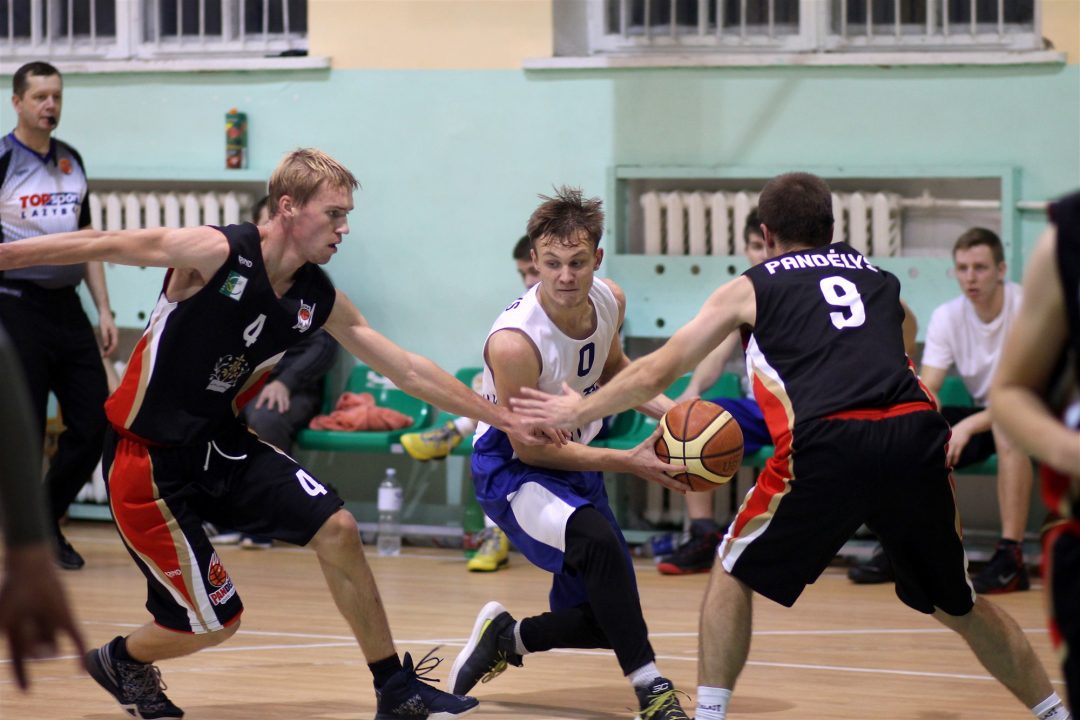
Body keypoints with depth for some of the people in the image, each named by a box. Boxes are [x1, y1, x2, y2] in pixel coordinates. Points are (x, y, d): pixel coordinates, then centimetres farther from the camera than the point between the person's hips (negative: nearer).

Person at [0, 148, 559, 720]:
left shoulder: (319, 300, -1)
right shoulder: (214, 254, -22)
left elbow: (409, 371, 6)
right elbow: (101, 245, -18)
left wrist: (504, 419, 7)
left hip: (219, 446, 7)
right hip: (147, 459, -7)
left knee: (336, 530, -4)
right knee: (213, 623, -3)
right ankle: (121, 661, 29)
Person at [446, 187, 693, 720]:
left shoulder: (609, 301, -9)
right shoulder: (514, 341, -30)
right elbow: (528, 446, -22)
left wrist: (667, 409, -4)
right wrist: (628, 462, -23)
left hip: (574, 459, 7)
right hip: (512, 471, -7)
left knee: (603, 619, 5)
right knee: (596, 537, -36)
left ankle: (507, 637, 33)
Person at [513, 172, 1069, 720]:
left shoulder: (751, 289, 21)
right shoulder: (879, 279, 29)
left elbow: (656, 373, 25)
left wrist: (579, 411, 39)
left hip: (830, 442, -3)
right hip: (917, 436, 3)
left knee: (735, 573, 19)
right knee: (957, 603, 21)